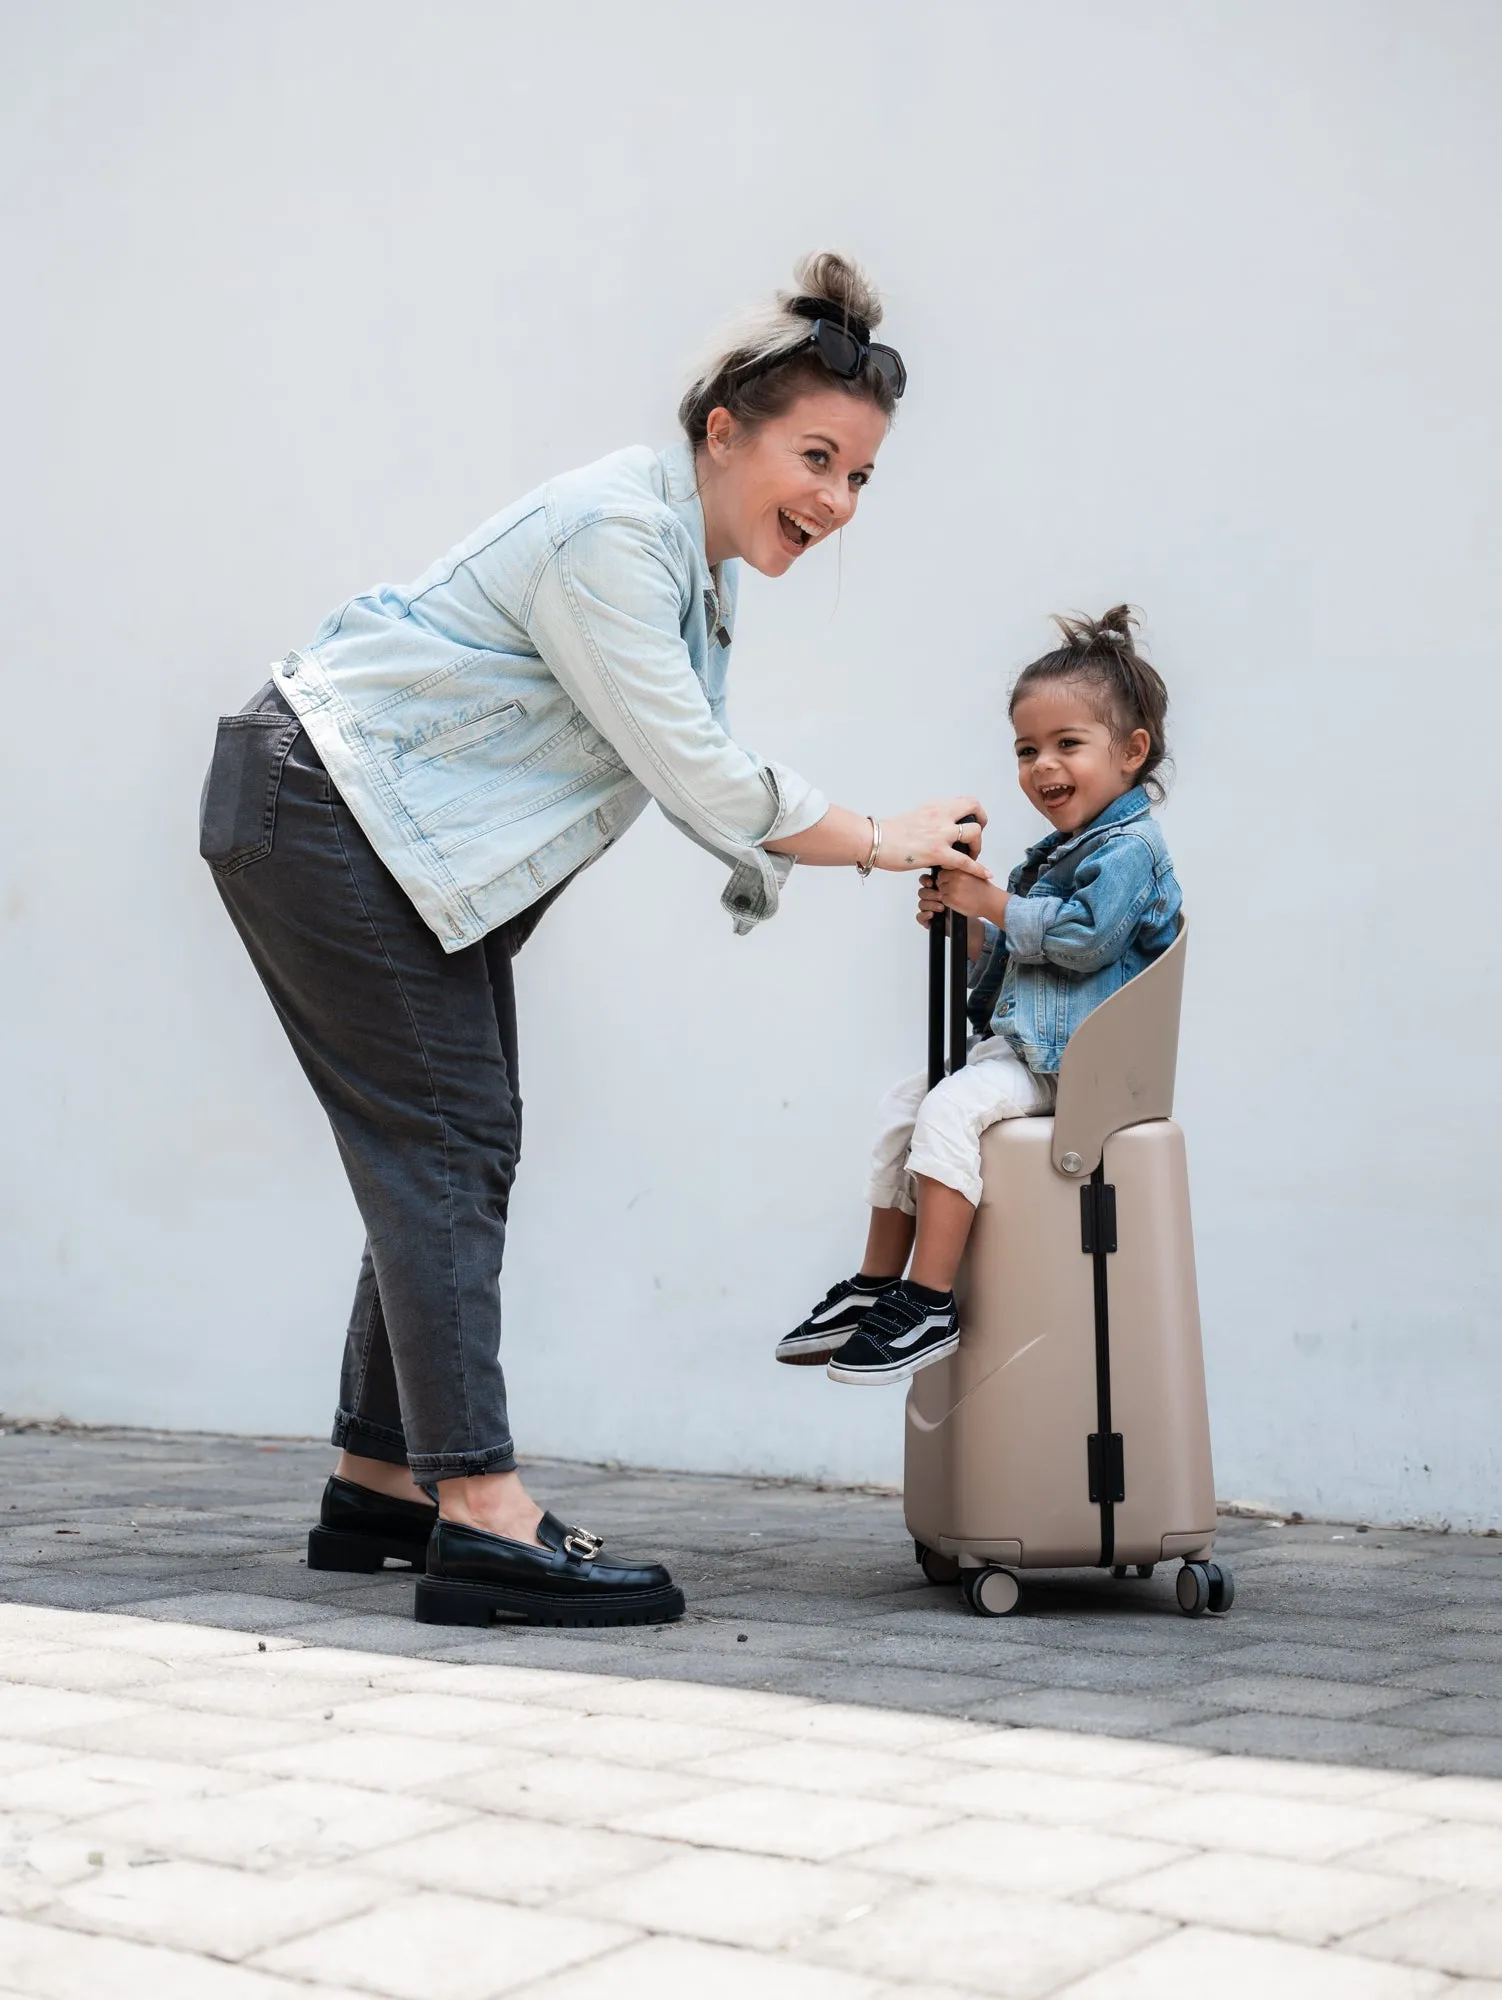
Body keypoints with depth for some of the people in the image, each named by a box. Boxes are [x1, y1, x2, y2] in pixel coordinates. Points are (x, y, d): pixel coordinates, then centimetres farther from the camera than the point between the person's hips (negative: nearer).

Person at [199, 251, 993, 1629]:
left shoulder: (694, 553, 9)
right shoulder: (613, 533, -22)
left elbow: (698, 774, 16)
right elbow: (701, 780, -21)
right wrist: (878, 843, -10)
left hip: (415, 839, 10)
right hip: (321, 810, -10)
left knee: (458, 1147, 9)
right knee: (443, 1143, -14)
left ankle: (381, 1479, 18)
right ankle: (481, 1516, -15)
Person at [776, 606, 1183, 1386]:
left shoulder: (1128, 849, -10)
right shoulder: (1052, 854, 21)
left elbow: (1084, 937, -24)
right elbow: (1007, 962, 24)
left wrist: (992, 904, -16)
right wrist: (964, 923, 4)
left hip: (1074, 1058, -11)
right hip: (1018, 1044, 11)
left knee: (950, 1109, -26)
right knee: (903, 1103, 7)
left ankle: (928, 1305, -23)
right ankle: (875, 1286, 8)